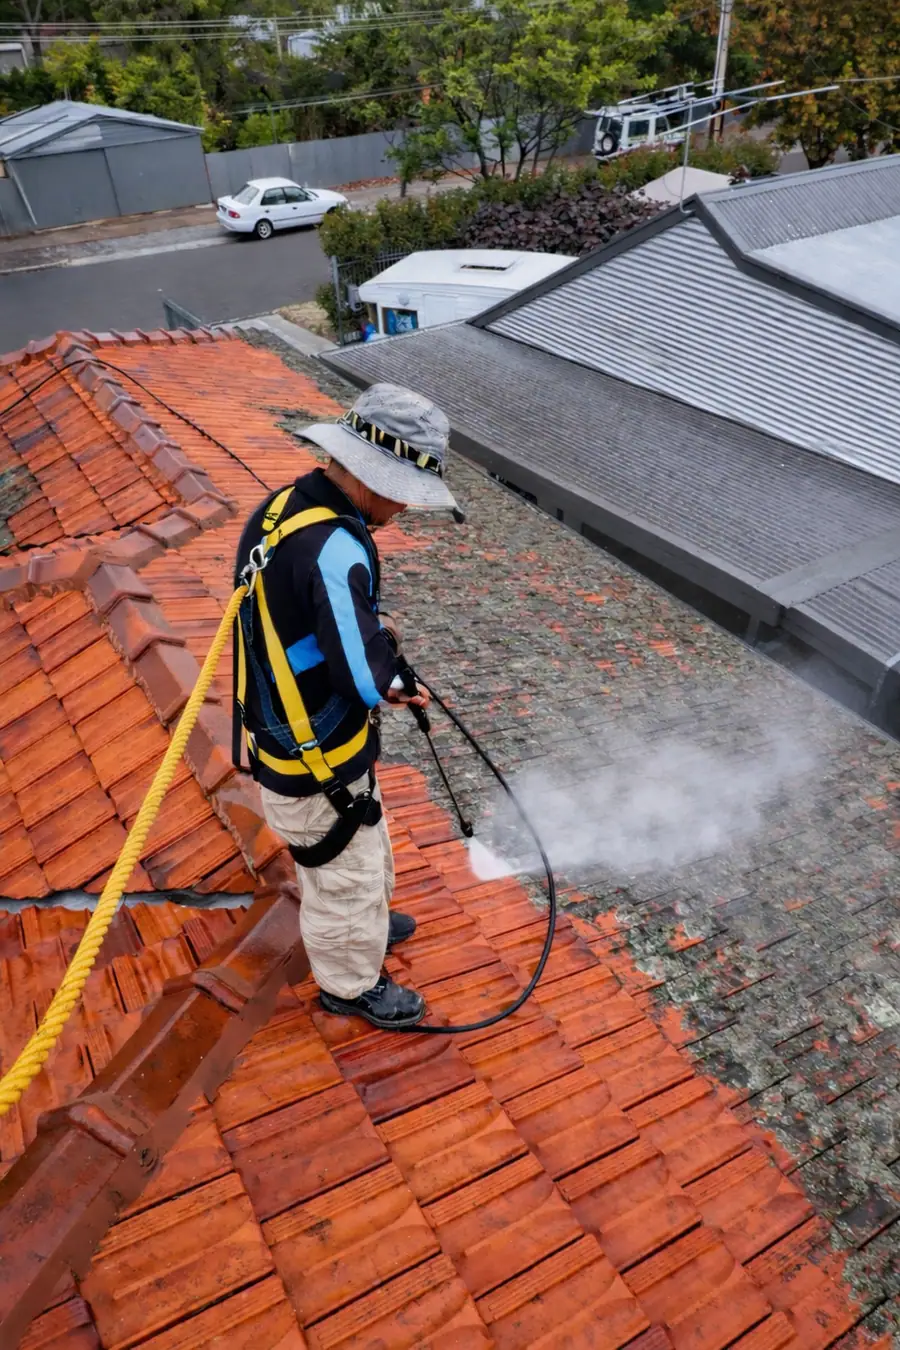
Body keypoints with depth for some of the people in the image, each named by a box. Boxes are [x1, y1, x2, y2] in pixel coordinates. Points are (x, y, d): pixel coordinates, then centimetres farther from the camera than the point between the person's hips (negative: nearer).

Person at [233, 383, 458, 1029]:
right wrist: (395, 682, -11)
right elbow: (365, 681, -34)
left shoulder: (282, 506, -2)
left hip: (280, 735, 9)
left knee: (364, 846, 32)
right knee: (348, 872, 17)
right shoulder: (335, 549, -33)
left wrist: (373, 627, 0)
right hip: (315, 767, -9)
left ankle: (365, 922, 59)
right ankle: (351, 985, 43)